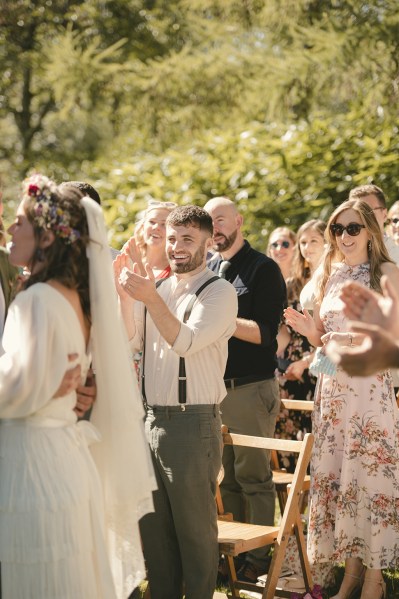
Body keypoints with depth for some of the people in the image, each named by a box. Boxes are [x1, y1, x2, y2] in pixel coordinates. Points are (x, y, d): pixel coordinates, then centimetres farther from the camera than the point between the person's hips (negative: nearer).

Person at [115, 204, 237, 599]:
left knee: (195, 530, 2)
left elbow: (187, 341, -19)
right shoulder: (157, 287, 13)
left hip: (192, 422, -6)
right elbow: (131, 341, 6)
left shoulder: (218, 292, -7)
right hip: (151, 419, 6)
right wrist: (123, 295, -7)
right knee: (153, 528, 14)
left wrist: (149, 298, -28)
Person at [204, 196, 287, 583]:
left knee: (254, 476, -2)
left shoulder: (262, 269, -4)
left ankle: (259, 557, 5)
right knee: (227, 476, 10)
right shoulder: (206, 270, 14)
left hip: (251, 388, -6)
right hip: (213, 387, 6)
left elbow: (264, 332, -12)